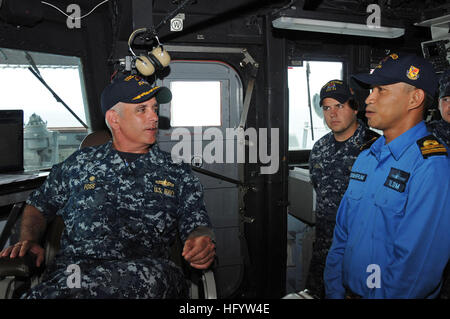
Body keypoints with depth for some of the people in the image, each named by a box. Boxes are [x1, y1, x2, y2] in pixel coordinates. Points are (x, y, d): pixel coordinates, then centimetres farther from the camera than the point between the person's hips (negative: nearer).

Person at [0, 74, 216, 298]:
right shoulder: (80, 163, 20)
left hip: (144, 271, 2)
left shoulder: (177, 173, 18)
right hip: (71, 269, -1)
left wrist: (201, 243, -10)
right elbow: (38, 206, 28)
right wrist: (28, 240, 8)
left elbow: (197, 225, 13)